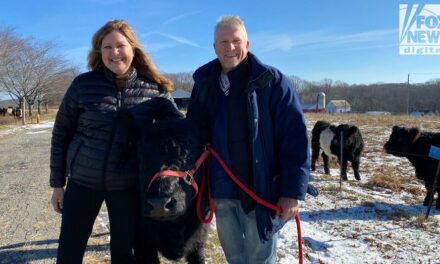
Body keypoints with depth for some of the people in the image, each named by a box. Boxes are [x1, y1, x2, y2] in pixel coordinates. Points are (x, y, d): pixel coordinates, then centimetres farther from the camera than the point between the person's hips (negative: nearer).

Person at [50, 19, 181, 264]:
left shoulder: (155, 88, -7)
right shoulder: (83, 84, -7)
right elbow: (61, 134, 1)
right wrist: (57, 183, 3)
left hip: (129, 186, 0)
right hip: (82, 182, 1)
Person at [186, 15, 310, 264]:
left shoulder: (272, 81, -8)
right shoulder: (205, 84, 5)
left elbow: (295, 138, -12)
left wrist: (293, 190, -17)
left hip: (261, 190, -4)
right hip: (222, 192, 5)